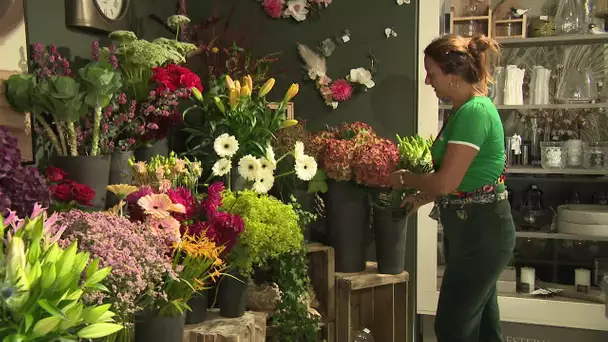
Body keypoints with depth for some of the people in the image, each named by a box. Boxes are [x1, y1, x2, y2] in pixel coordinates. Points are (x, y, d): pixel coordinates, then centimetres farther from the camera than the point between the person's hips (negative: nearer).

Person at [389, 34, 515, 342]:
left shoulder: (474, 111, -20)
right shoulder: (464, 109, 11)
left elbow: (447, 181, -24)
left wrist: (404, 179, -7)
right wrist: (421, 197, 11)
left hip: (481, 230, -10)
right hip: (472, 227, 10)